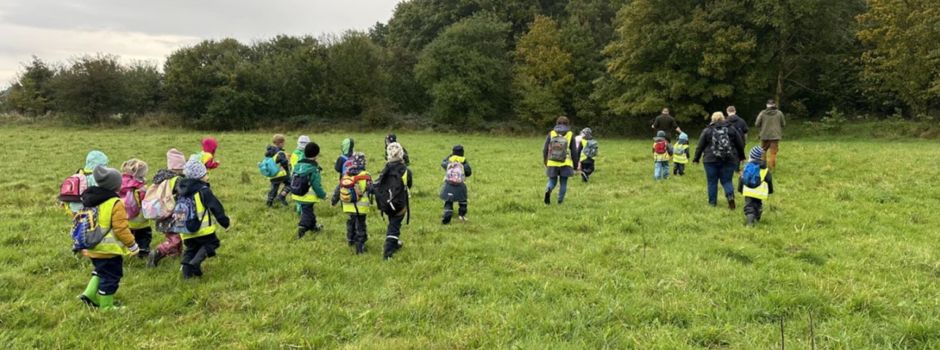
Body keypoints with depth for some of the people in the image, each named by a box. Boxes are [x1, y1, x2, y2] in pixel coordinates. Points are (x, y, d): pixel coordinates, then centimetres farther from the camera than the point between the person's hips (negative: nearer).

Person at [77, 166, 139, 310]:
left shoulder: (88, 200, 6)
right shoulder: (115, 204, -19)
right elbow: (121, 229, -20)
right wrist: (132, 244, -8)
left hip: (92, 248, 8)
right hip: (109, 249, -8)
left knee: (100, 271, 28)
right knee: (110, 277, 5)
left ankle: (90, 294, 17)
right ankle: (106, 307, 13)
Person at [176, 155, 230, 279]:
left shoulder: (181, 191, 14)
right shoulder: (203, 190, -9)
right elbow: (216, 208, -10)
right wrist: (225, 222, 0)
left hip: (186, 232, 6)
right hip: (203, 228, -6)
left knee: (191, 249, 21)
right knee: (211, 244, 8)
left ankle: (185, 264, -4)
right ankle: (195, 263, -13)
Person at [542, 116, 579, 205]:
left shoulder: (551, 133, 2)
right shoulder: (570, 135, -1)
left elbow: (545, 149, 4)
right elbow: (574, 151, 1)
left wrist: (545, 160, 19)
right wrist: (575, 164, 12)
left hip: (552, 164, 1)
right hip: (565, 164, -1)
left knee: (552, 181, 14)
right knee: (563, 183, 12)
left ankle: (548, 190, -15)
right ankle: (560, 200, 10)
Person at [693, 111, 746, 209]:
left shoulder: (707, 130, 3)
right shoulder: (731, 129, 8)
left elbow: (700, 146, 3)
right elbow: (740, 145, 12)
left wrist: (696, 159, 12)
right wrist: (741, 157, 25)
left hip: (711, 160, -1)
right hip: (729, 160, 1)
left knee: (712, 181, 8)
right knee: (727, 180, 9)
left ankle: (712, 202, 11)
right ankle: (730, 196, -16)